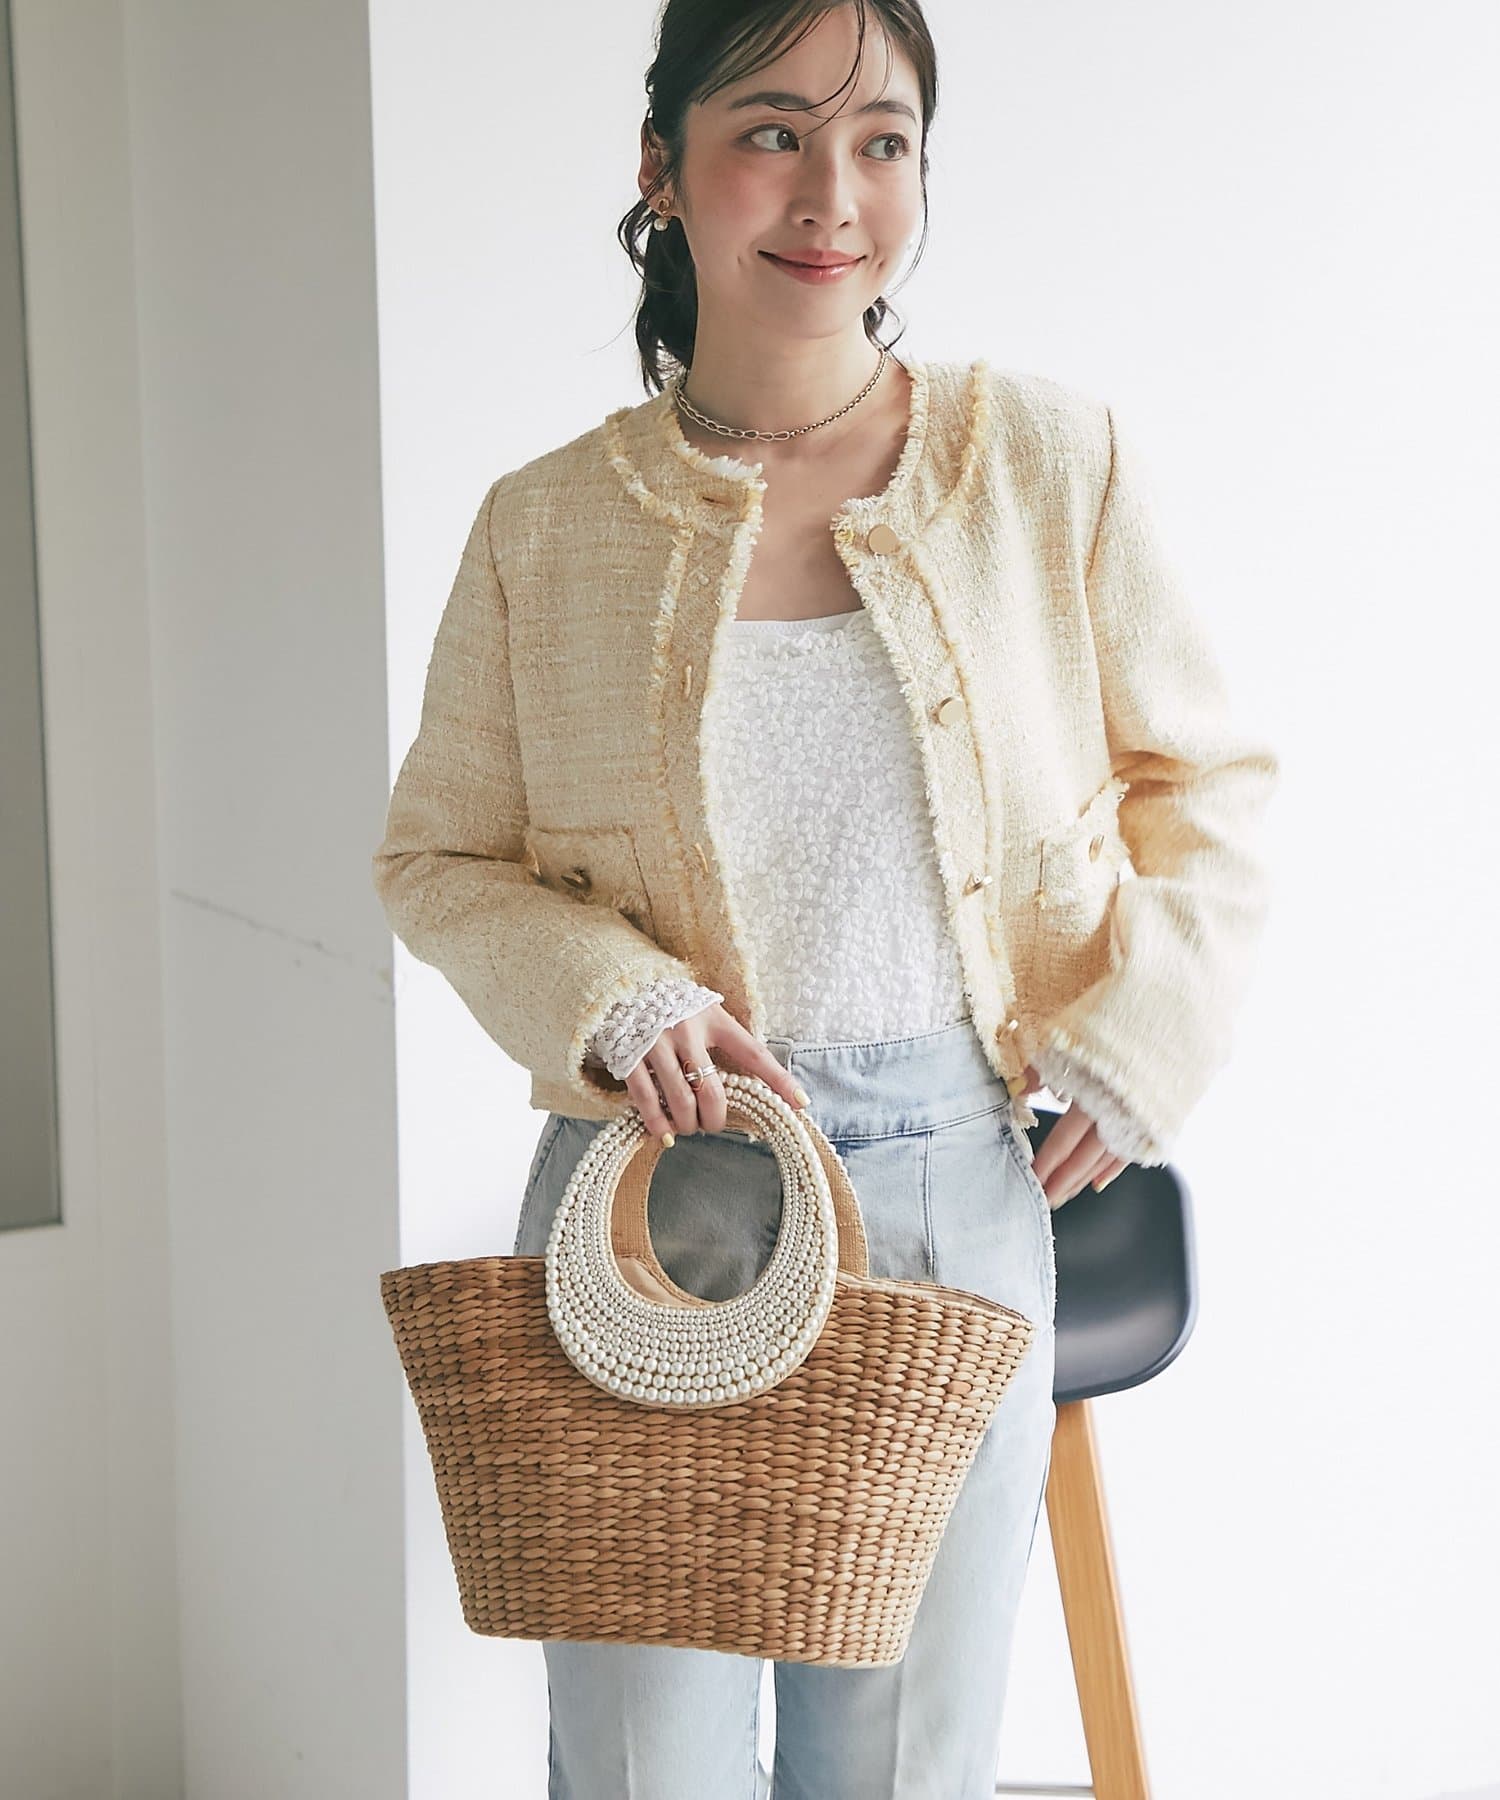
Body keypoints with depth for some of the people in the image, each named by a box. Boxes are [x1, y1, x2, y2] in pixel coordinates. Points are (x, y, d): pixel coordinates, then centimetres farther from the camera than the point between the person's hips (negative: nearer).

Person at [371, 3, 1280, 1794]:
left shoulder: (1051, 461, 1)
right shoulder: (546, 527, 1)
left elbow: (1204, 780, 11)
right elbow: (436, 857, 9)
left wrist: (1134, 1041, -2)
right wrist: (606, 998, -10)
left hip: (964, 1194, 1)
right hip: (652, 1197, 0)